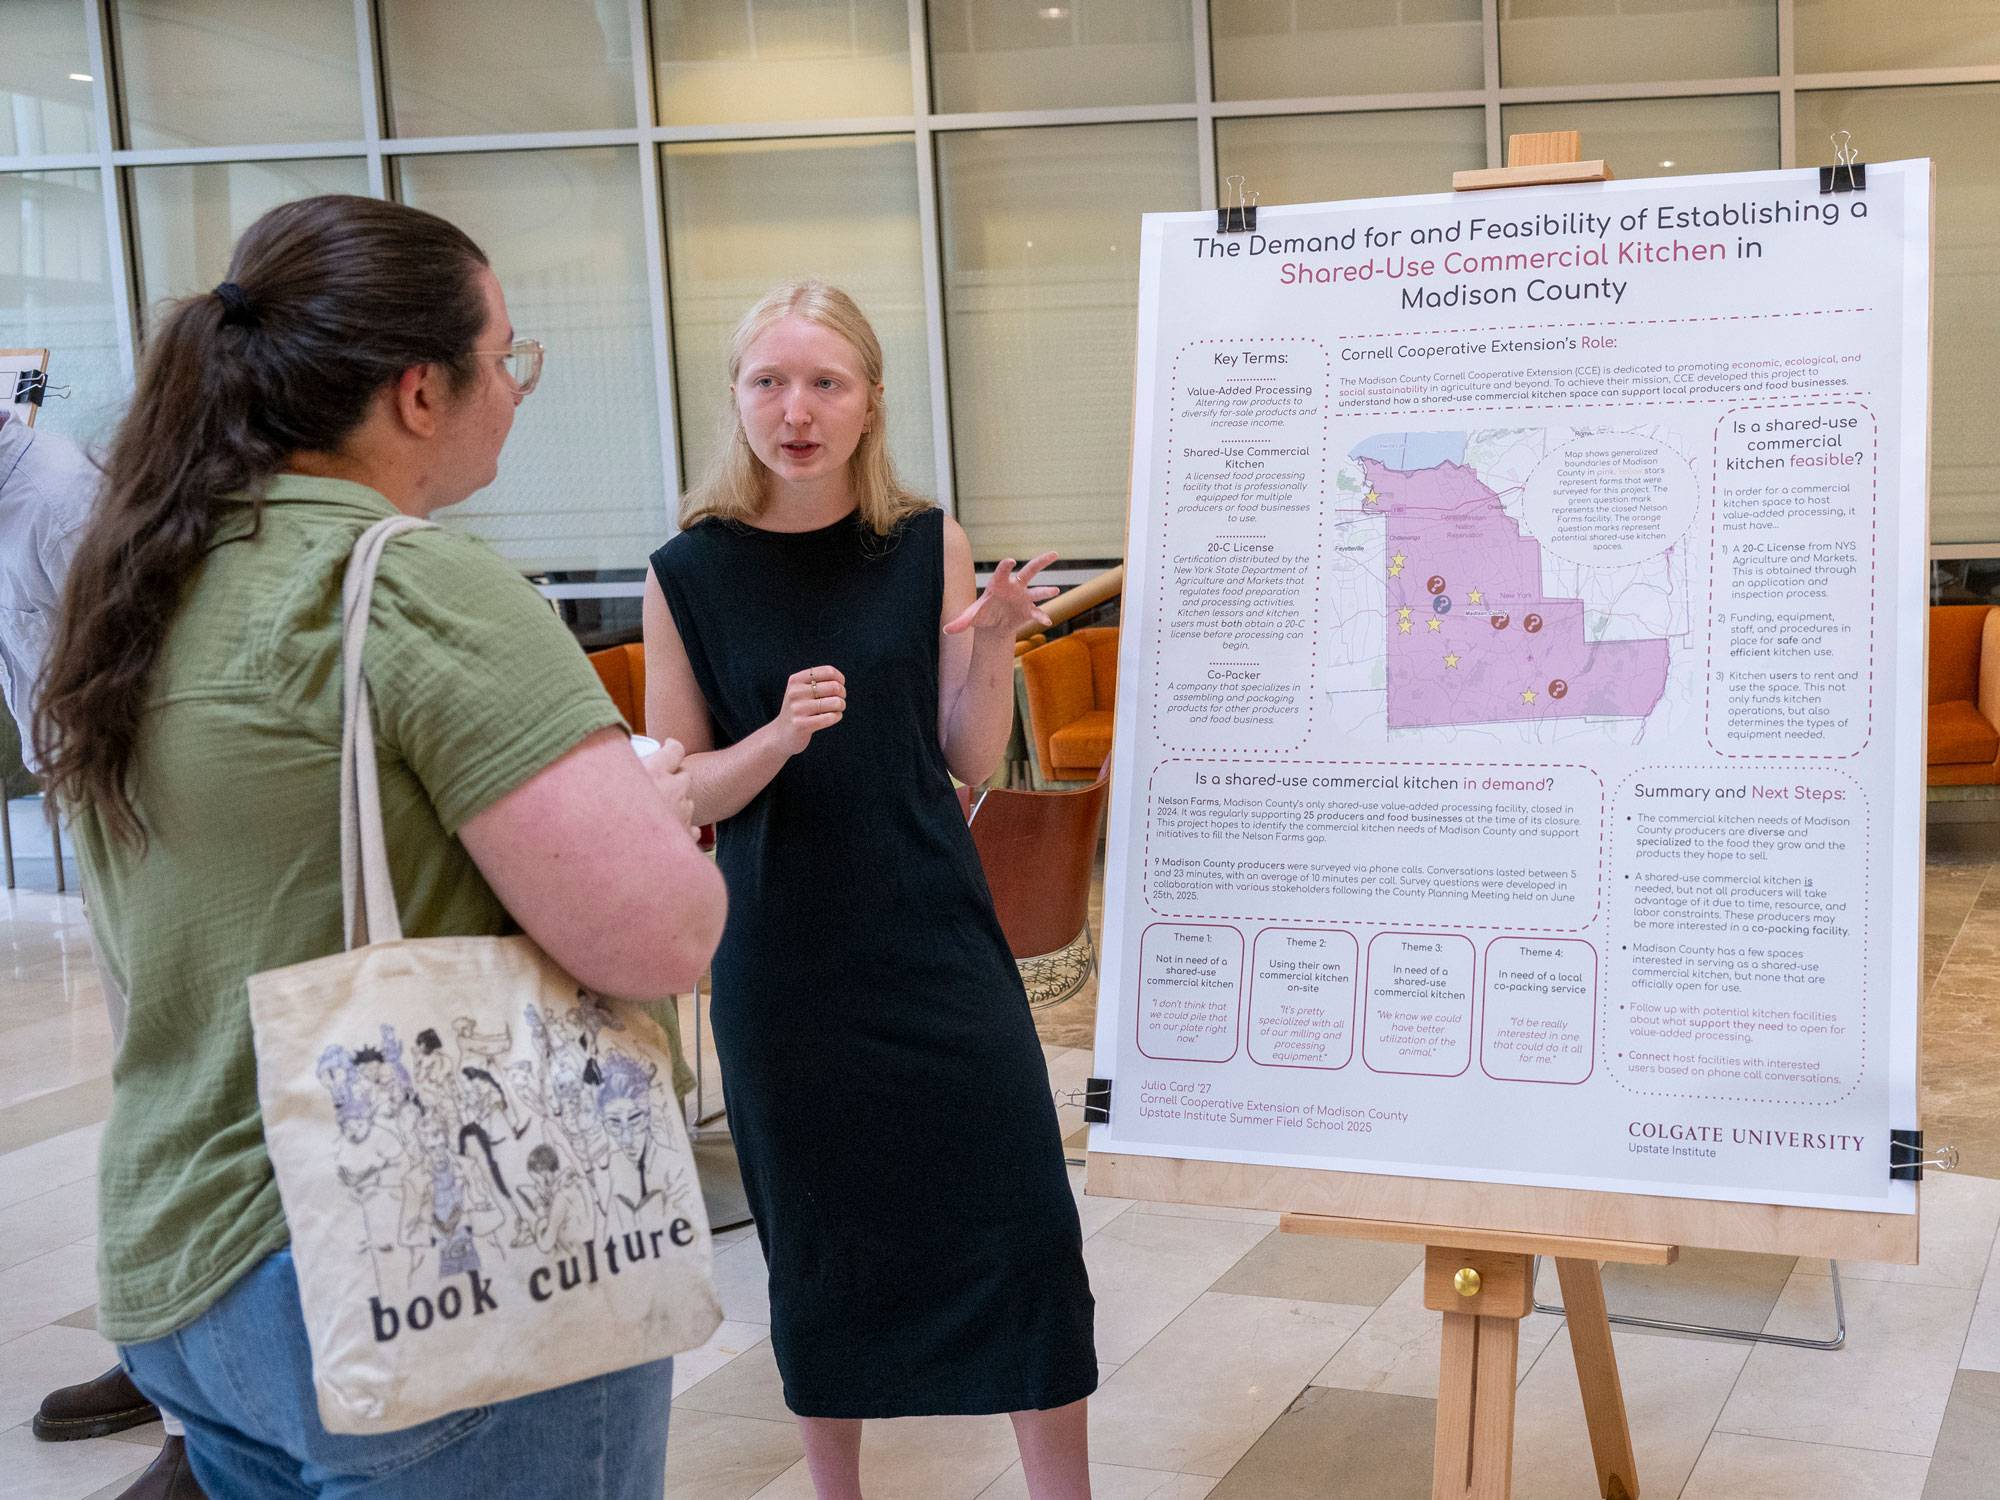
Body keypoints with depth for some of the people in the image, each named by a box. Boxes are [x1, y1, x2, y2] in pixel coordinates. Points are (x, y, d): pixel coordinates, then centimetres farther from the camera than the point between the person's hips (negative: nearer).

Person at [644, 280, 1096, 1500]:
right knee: (819, 1247, 11)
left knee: (1023, 1225, 0)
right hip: (784, 957, -1)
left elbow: (973, 762, 3)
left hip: (936, 939, 1)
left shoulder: (928, 548, 0)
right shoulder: (691, 574, -4)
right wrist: (779, 736, -21)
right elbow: (681, 795, -3)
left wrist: (995, 644, -14)